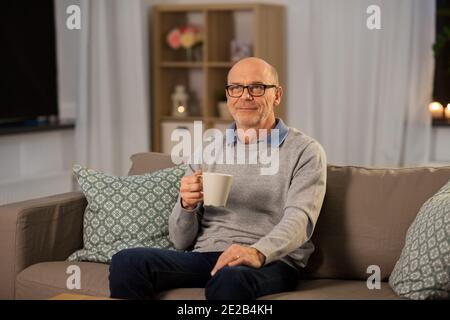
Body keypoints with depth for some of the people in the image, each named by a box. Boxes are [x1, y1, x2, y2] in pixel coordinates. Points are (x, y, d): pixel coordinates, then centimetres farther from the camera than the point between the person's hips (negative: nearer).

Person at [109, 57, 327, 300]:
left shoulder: (305, 151, 6)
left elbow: (300, 219, -11)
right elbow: (181, 241, 15)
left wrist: (258, 252, -32)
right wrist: (187, 205, -8)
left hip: (270, 260, -4)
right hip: (204, 254, 4)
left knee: (229, 279, -39)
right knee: (127, 262, -22)